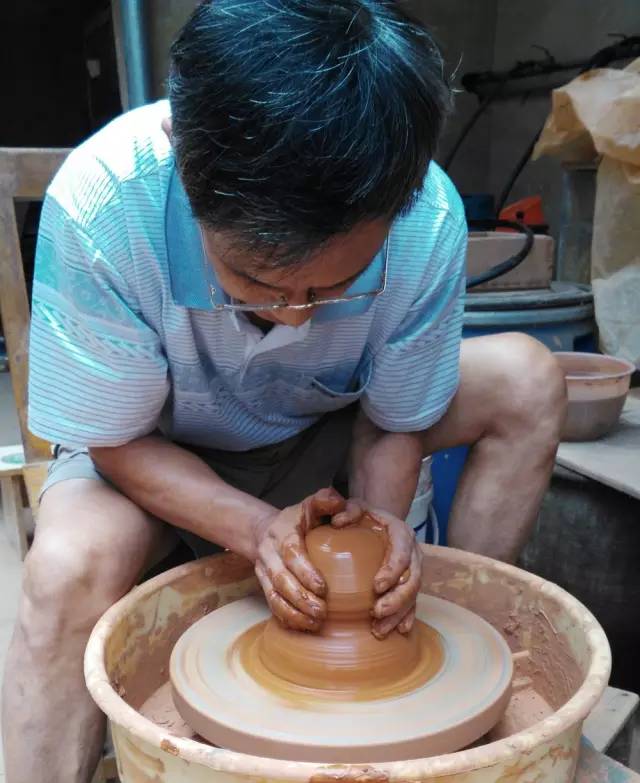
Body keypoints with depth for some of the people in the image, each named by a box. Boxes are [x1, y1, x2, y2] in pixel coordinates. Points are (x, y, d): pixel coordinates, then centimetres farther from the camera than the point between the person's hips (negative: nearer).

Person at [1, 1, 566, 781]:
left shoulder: (429, 220, -26)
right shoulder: (97, 205, -32)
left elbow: (393, 420, -10)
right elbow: (120, 444, -19)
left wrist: (379, 520, -30)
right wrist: (257, 528, -34)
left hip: (325, 434, 3)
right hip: (163, 456, -2)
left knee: (527, 380, -16)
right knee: (68, 571, -34)